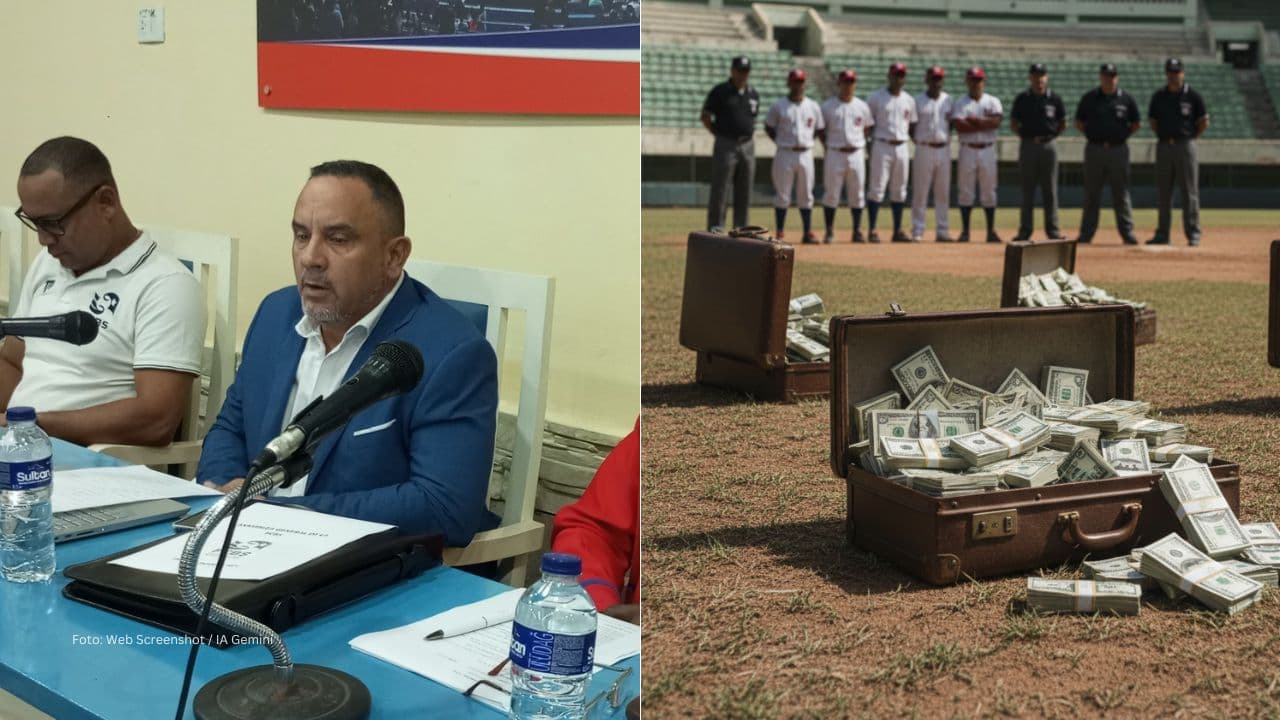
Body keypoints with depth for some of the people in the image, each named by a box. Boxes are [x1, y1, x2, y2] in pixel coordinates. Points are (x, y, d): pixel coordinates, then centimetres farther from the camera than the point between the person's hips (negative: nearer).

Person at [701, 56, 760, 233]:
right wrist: (719, 135, -4)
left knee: (744, 192, 8)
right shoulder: (720, 92, -3)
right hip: (726, 145, -5)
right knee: (719, 191, -6)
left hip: (748, 146, 5)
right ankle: (715, 229, -3)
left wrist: (749, 135, 10)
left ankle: (741, 230, 15)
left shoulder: (753, 94, 12)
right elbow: (705, 116, 0)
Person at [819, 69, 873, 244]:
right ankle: (829, 231, 8)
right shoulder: (828, 106, 0)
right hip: (834, 154, -2)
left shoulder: (862, 106, 7)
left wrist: (863, 147, 7)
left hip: (856, 154, 2)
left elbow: (867, 129, 17)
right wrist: (827, 147, -2)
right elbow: (821, 130, 7)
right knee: (831, 193, -1)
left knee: (857, 194, 6)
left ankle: (857, 231, 14)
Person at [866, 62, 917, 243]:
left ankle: (898, 231, 13)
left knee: (899, 191, 8)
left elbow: (912, 125, 17)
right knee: (877, 189, -6)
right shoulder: (876, 98, -1)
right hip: (882, 146, -5)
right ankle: (871, 230, -3)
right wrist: (869, 147, -8)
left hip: (902, 147, 5)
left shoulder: (909, 100, 12)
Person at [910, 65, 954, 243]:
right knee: (920, 192, -2)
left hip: (944, 149, 4)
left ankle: (942, 231, 11)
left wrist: (948, 138, 1)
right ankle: (917, 231, 2)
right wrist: (917, 141, -7)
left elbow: (951, 122, 16)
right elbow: (911, 125, 2)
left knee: (943, 192, 5)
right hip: (924, 149, -4)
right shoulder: (918, 100, 1)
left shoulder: (948, 99, 11)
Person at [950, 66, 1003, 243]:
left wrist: (973, 120, -11)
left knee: (989, 191, 3)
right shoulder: (960, 103, 4)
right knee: (965, 191, -1)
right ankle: (965, 231, 5)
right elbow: (959, 126, -13)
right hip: (967, 150, -1)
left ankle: (991, 231, 8)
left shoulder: (993, 101, 8)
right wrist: (985, 125, -9)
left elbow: (996, 122, -10)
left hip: (987, 150, 1)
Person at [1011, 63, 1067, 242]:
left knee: (1050, 190, 3)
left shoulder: (1054, 99, 4)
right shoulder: (1022, 98, 2)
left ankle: (1052, 230, 7)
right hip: (1028, 145, 0)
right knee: (1027, 190, 3)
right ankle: (1024, 231, 7)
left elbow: (1063, 123, 13)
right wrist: (1026, 136, -2)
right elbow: (1014, 122, 8)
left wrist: (1052, 136, 1)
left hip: (1048, 145, 1)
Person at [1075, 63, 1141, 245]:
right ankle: (1086, 234, 8)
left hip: (1118, 149, 0)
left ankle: (1127, 233, 5)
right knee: (1091, 194, 4)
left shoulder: (1127, 99, 4)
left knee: (1121, 194, 1)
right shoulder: (1089, 98, 4)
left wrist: (1122, 135, 2)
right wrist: (1093, 134, 1)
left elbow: (1135, 124, 13)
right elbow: (1079, 123, 11)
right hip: (1094, 149, 0)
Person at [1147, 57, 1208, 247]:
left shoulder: (1193, 96, -1)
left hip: (1185, 146, -3)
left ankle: (1193, 234, 0)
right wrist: (1163, 137, 7)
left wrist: (1189, 138, 0)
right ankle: (1162, 234, 12)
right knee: (1163, 193, 6)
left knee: (1189, 192, -3)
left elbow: (1204, 123, 3)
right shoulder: (1158, 96, 9)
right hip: (1163, 146, 3)